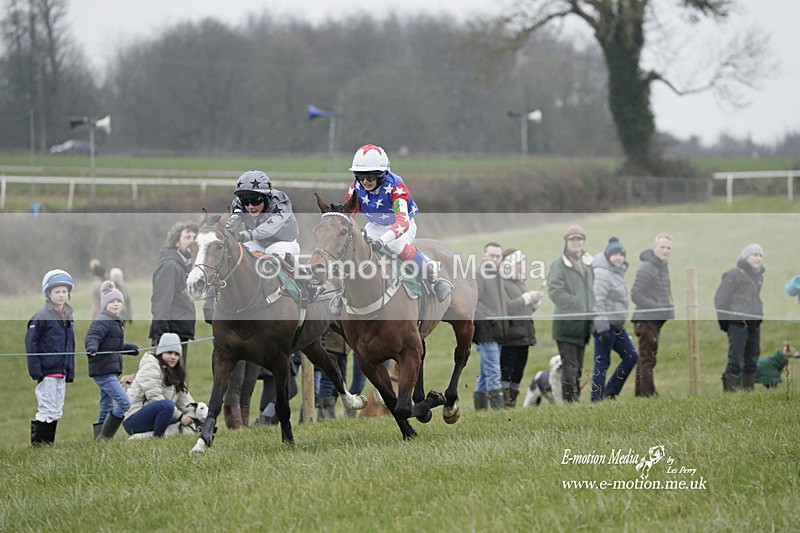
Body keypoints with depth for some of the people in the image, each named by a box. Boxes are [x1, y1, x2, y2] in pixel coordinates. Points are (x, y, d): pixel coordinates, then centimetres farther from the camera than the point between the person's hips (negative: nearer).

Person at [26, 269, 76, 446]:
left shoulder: (68, 317, 13)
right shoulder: (41, 317, -10)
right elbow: (31, 342, -13)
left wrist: (70, 371, 14)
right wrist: (35, 370, -18)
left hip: (61, 372, 8)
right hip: (46, 372, -8)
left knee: (56, 411, 10)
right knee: (47, 410, -8)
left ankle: (49, 444, 17)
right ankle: (37, 445, -3)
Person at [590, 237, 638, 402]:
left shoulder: (618, 272, 15)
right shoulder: (602, 274, -16)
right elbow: (598, 302, -22)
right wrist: (602, 328, -25)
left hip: (616, 325, 10)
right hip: (605, 325, -10)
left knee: (631, 356, 11)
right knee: (602, 363, -6)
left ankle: (610, 392, 18)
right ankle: (596, 400, 0)